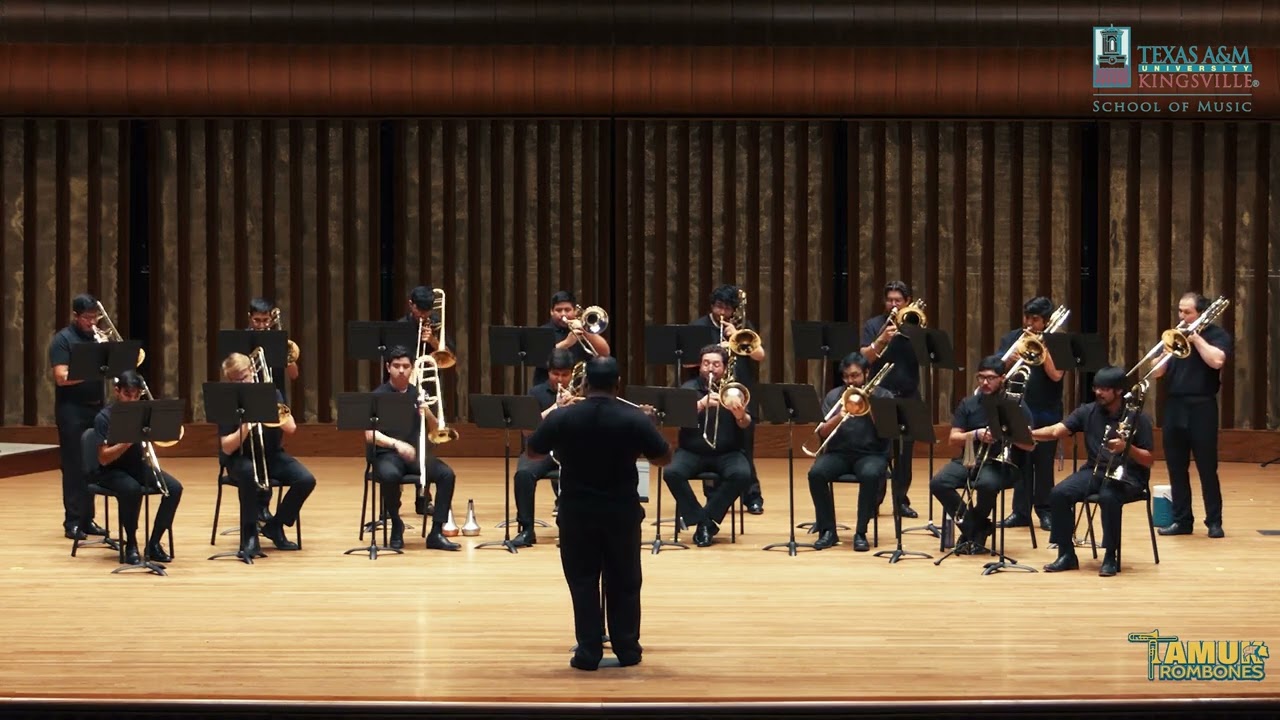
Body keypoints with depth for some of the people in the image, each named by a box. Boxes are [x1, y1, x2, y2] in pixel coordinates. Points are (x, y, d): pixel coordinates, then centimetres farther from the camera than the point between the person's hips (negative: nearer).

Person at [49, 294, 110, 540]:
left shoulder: (96, 338, 13)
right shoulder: (62, 339, -6)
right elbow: (62, 377, -15)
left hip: (96, 408, 6)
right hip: (71, 411, -6)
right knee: (74, 467, -4)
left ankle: (87, 518, 14)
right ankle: (72, 522, -2)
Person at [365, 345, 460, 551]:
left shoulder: (418, 394, 11)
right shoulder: (378, 395, 0)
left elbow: (436, 431, 9)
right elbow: (370, 435, -11)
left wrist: (428, 414, -13)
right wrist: (396, 443, -29)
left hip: (415, 454, 4)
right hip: (387, 454, -3)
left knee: (446, 474, -23)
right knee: (390, 475, -37)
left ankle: (436, 533, -17)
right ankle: (396, 526, -12)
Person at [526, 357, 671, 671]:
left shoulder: (561, 418, -8)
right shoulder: (635, 419, -10)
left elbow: (532, 453, 5)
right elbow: (664, 458, -1)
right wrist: (647, 428, 14)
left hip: (576, 512, 0)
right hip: (622, 511, 0)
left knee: (583, 582, 8)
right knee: (624, 583, 13)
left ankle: (588, 652, 6)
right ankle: (627, 648, 17)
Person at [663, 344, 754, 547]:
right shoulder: (689, 388, 4)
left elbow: (746, 424, -9)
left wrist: (740, 415, -33)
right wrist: (701, 404, -30)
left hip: (727, 453, 0)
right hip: (692, 452, 0)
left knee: (742, 474, -31)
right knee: (672, 473, -29)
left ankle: (707, 519, -18)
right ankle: (702, 521, -17)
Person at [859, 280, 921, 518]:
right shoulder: (873, 325, 4)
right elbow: (865, 357, -8)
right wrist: (881, 340, -23)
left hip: (908, 395, 1)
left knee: (905, 451, 3)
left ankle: (902, 499, 10)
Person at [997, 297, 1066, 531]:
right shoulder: (1011, 338, 7)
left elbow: (1056, 374, -15)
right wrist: (1009, 360, -19)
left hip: (1046, 413, -2)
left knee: (1044, 463, 3)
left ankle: (1044, 510, 11)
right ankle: (1020, 511, 10)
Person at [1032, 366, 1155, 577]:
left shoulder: (1137, 418, -6)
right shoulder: (1088, 411, 5)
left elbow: (1148, 461, -7)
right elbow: (1057, 430, -7)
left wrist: (1127, 447, -27)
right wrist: (1030, 433, -25)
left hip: (1128, 476, -5)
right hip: (1095, 470, 5)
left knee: (1108, 497, -38)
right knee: (1059, 494, -21)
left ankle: (1110, 557, -21)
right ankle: (1067, 554, -9)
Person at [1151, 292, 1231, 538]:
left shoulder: (1216, 334, 0)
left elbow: (1217, 361, -21)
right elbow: (1157, 372, 10)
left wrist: (1195, 337, -15)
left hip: (1201, 408, -5)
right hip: (1174, 407, 5)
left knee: (1207, 468, -2)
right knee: (1176, 468, 6)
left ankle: (1214, 521, 4)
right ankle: (1181, 520, 12)